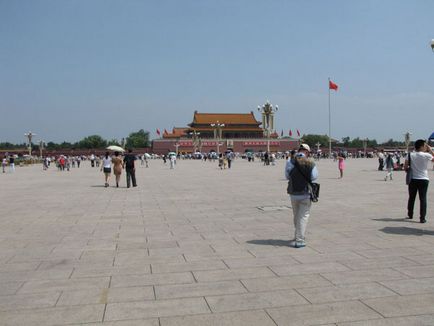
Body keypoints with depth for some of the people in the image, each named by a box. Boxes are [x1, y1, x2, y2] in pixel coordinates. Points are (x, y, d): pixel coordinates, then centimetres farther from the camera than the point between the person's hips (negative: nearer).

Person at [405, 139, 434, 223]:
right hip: (423, 179, -3)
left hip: (412, 179, 3)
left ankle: (410, 215, 25)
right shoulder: (426, 155, -10)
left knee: (411, 198, 14)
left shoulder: (410, 155, -3)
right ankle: (422, 218, 1)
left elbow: (405, 167, -6)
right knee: (423, 199, 2)